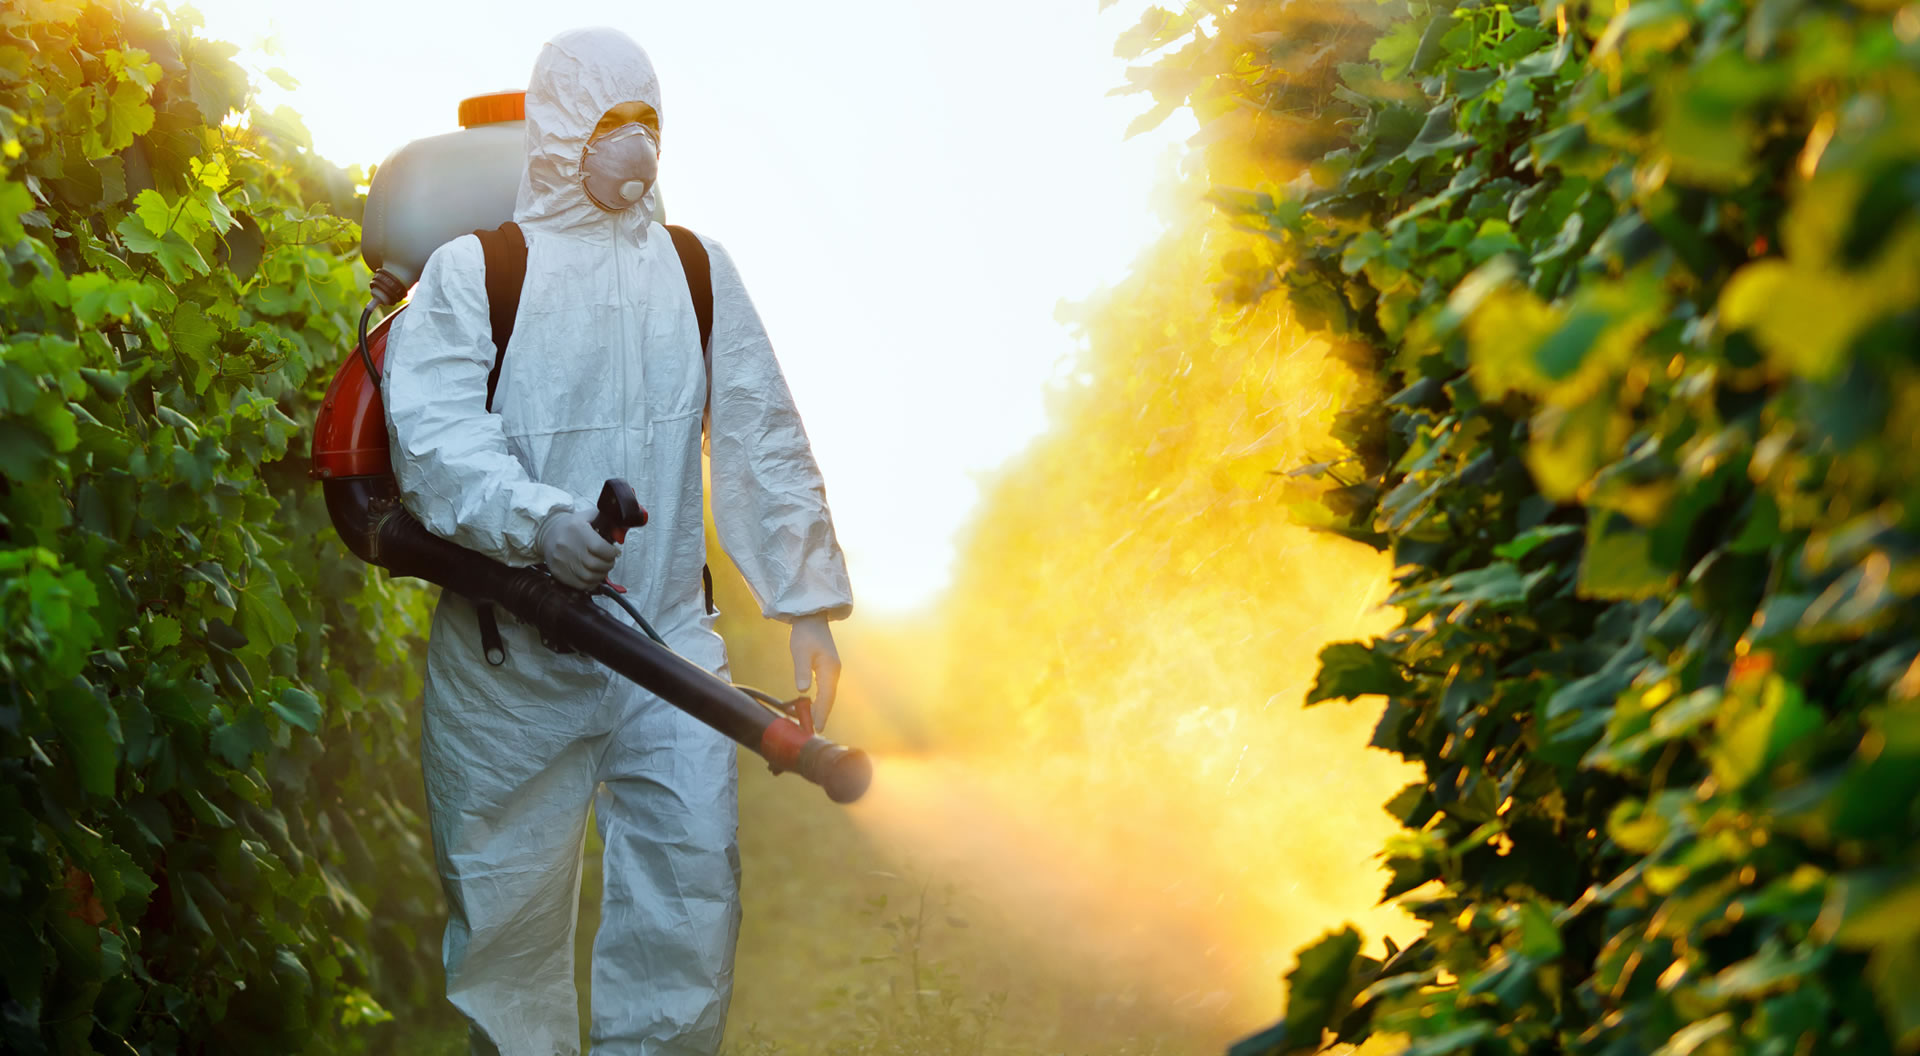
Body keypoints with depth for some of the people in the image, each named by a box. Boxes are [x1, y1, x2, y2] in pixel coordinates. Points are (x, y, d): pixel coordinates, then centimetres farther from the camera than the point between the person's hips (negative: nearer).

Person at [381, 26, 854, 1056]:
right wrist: (540, 519, -31)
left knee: (692, 863, -9)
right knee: (508, 897, 6)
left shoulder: (696, 270, 9)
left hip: (665, 638, 2)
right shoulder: (470, 271, -2)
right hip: (509, 652, -2)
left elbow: (762, 439, 11)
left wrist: (807, 603, 7)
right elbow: (431, 433, -14)